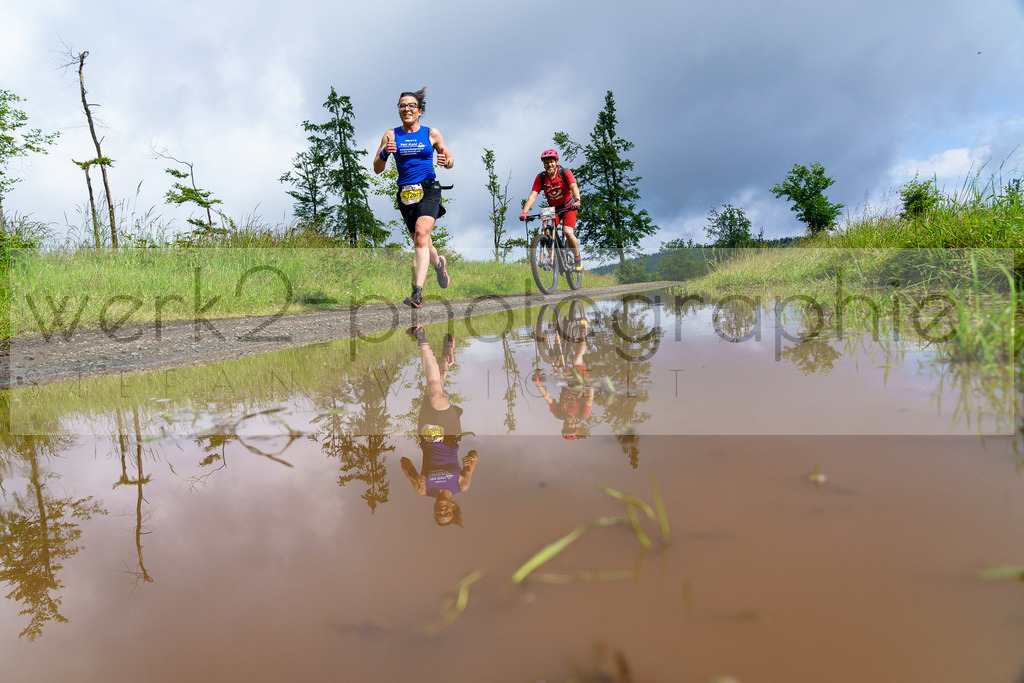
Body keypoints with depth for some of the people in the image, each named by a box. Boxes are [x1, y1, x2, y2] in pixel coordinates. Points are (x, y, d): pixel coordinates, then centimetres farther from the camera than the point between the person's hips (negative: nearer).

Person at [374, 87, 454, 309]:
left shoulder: (431, 133, 4)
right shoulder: (391, 135, 6)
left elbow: (450, 161, 11)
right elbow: (377, 169, 4)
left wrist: (445, 161, -13)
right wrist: (384, 153, -17)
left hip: (429, 189, -3)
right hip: (406, 192, 3)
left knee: (421, 233, -25)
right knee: (420, 240, 13)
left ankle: (417, 292, -30)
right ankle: (438, 262, 49)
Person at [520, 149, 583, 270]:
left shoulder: (565, 173, -17)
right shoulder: (541, 177, -11)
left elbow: (574, 187, -32)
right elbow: (533, 195, -20)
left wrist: (577, 201, -54)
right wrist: (524, 212, -34)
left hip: (568, 207, -3)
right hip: (552, 208, 3)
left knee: (568, 233, -24)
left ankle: (578, 259, -2)